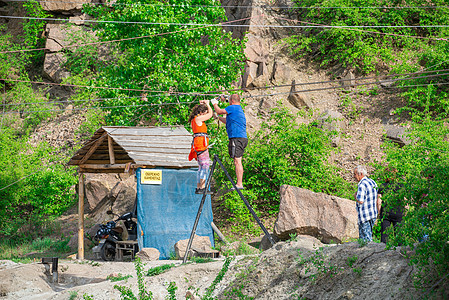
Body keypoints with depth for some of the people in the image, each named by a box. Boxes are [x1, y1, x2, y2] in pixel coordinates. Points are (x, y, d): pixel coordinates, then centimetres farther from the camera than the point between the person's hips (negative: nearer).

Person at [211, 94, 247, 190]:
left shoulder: (233, 108, -7)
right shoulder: (239, 109, 23)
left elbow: (219, 111, -1)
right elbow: (227, 121, 34)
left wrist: (215, 104, 17)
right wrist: (217, 117, 42)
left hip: (237, 138, -10)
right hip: (242, 138, 10)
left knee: (237, 161, -11)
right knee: (238, 162, 11)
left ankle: (239, 184, -15)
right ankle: (239, 183, 11)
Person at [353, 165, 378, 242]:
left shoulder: (362, 185, -17)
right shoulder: (372, 182, 12)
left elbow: (360, 201, -24)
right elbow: (377, 198, 17)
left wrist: (355, 196, -5)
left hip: (365, 216, -9)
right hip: (373, 214, 9)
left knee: (367, 239, -5)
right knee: (362, 238, 15)